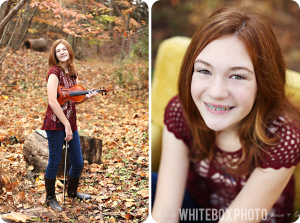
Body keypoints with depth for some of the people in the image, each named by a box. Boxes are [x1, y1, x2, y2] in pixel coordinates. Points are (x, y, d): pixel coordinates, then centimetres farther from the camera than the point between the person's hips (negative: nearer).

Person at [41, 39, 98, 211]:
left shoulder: (73, 73, 11)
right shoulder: (54, 72, -11)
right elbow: (52, 101, -19)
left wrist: (87, 97, -4)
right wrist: (66, 125, -19)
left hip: (71, 123, 7)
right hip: (56, 123, -7)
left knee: (78, 162, 13)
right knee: (55, 161, 2)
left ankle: (72, 191, 37)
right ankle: (50, 198, 20)